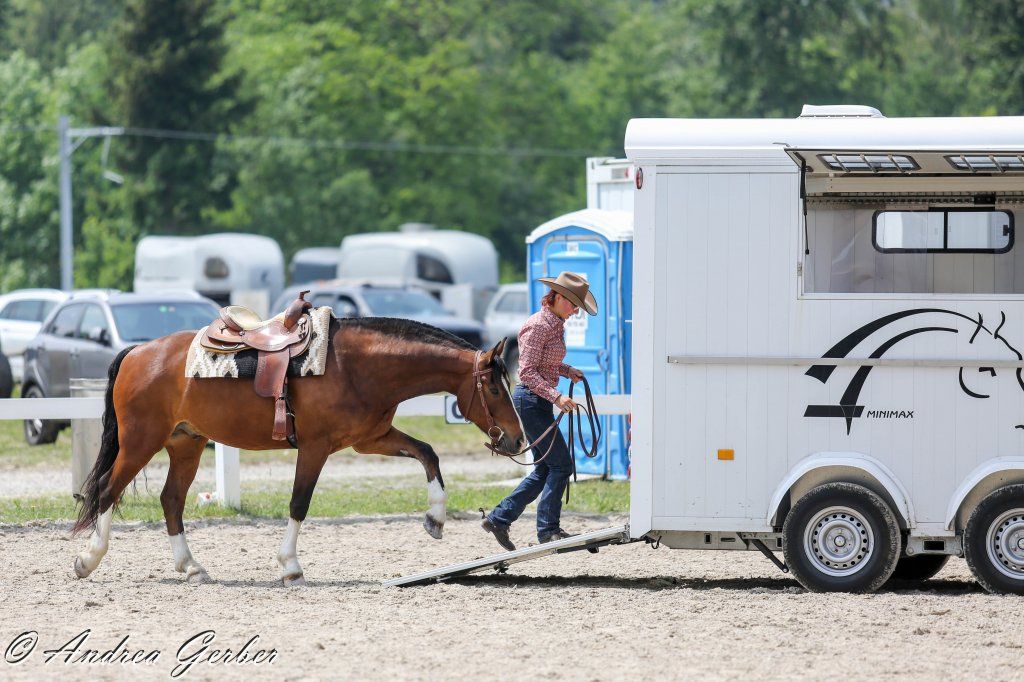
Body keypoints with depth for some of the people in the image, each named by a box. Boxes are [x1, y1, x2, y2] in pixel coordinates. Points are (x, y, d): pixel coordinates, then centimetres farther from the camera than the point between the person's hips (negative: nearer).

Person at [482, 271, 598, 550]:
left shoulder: (555, 325, 13)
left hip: (540, 402, 10)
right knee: (561, 465, -8)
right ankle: (548, 529, -2)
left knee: (545, 470, 12)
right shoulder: (537, 326, -16)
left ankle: (499, 519, 15)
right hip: (531, 399, -10)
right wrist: (556, 397, -29)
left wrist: (569, 372, 10)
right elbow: (528, 372, -21)